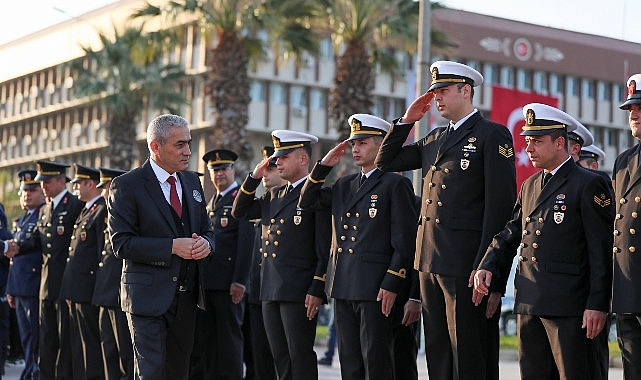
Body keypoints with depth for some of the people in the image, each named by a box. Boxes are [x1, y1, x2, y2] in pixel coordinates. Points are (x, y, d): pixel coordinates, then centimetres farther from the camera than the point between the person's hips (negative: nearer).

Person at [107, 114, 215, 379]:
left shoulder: (191, 181, 12)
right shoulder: (127, 185, -8)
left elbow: (206, 230, 18)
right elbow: (121, 243, -14)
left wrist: (205, 243, -7)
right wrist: (172, 246, -21)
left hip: (187, 296, 6)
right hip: (148, 295, -6)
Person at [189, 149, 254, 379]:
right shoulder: (211, 202, 21)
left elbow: (246, 242, -12)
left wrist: (239, 280, -18)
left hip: (228, 282, -8)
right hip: (206, 282, 8)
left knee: (229, 337, -3)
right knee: (202, 339, 7)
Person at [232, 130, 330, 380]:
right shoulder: (274, 195, 18)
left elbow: (325, 249, -11)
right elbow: (240, 212, 19)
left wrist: (317, 290, -16)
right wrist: (254, 177, 8)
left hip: (300, 292, -8)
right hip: (271, 291, 8)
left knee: (300, 359, -5)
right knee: (280, 360, 10)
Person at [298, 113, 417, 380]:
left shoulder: (396, 185, -3)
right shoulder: (344, 185, 19)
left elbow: (405, 241, -8)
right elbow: (307, 203, 18)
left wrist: (391, 285, -14)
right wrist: (324, 166, 9)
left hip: (375, 288, -7)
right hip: (342, 287, 7)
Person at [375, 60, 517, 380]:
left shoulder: (492, 135, -4)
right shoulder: (435, 139, 19)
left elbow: (501, 206, -10)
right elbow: (386, 162, 25)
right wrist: (406, 121, 13)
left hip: (466, 263, -8)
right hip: (430, 262, 8)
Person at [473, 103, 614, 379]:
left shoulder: (589, 185, -5)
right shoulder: (530, 186, 18)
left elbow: (601, 250, -9)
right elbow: (511, 233, 20)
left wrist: (597, 304, -14)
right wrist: (488, 266, 2)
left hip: (568, 304, -7)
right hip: (529, 303, 7)